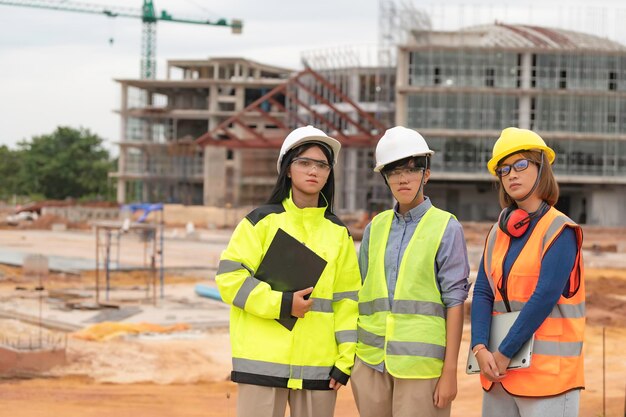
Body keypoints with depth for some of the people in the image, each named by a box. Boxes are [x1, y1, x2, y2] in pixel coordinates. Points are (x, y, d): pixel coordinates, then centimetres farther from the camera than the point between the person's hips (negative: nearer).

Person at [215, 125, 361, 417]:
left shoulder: (338, 233, 12)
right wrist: (282, 304, -14)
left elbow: (347, 298, 10)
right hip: (263, 362, -3)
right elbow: (229, 277, -5)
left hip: (319, 365, 3)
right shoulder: (263, 221, 2)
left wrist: (345, 360, 3)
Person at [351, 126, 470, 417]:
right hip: (371, 363, 4)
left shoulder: (446, 229, -1)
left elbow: (454, 302, -3)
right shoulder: (375, 228, 11)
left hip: (420, 363, -4)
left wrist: (450, 371, -7)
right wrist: (351, 362, 12)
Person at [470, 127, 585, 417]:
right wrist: (480, 348, -10)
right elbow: (483, 293, 5)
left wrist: (506, 352, -15)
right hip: (500, 370, 6)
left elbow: (545, 297, -15)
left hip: (547, 369, -6)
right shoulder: (499, 232, 12)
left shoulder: (560, 231, -7)